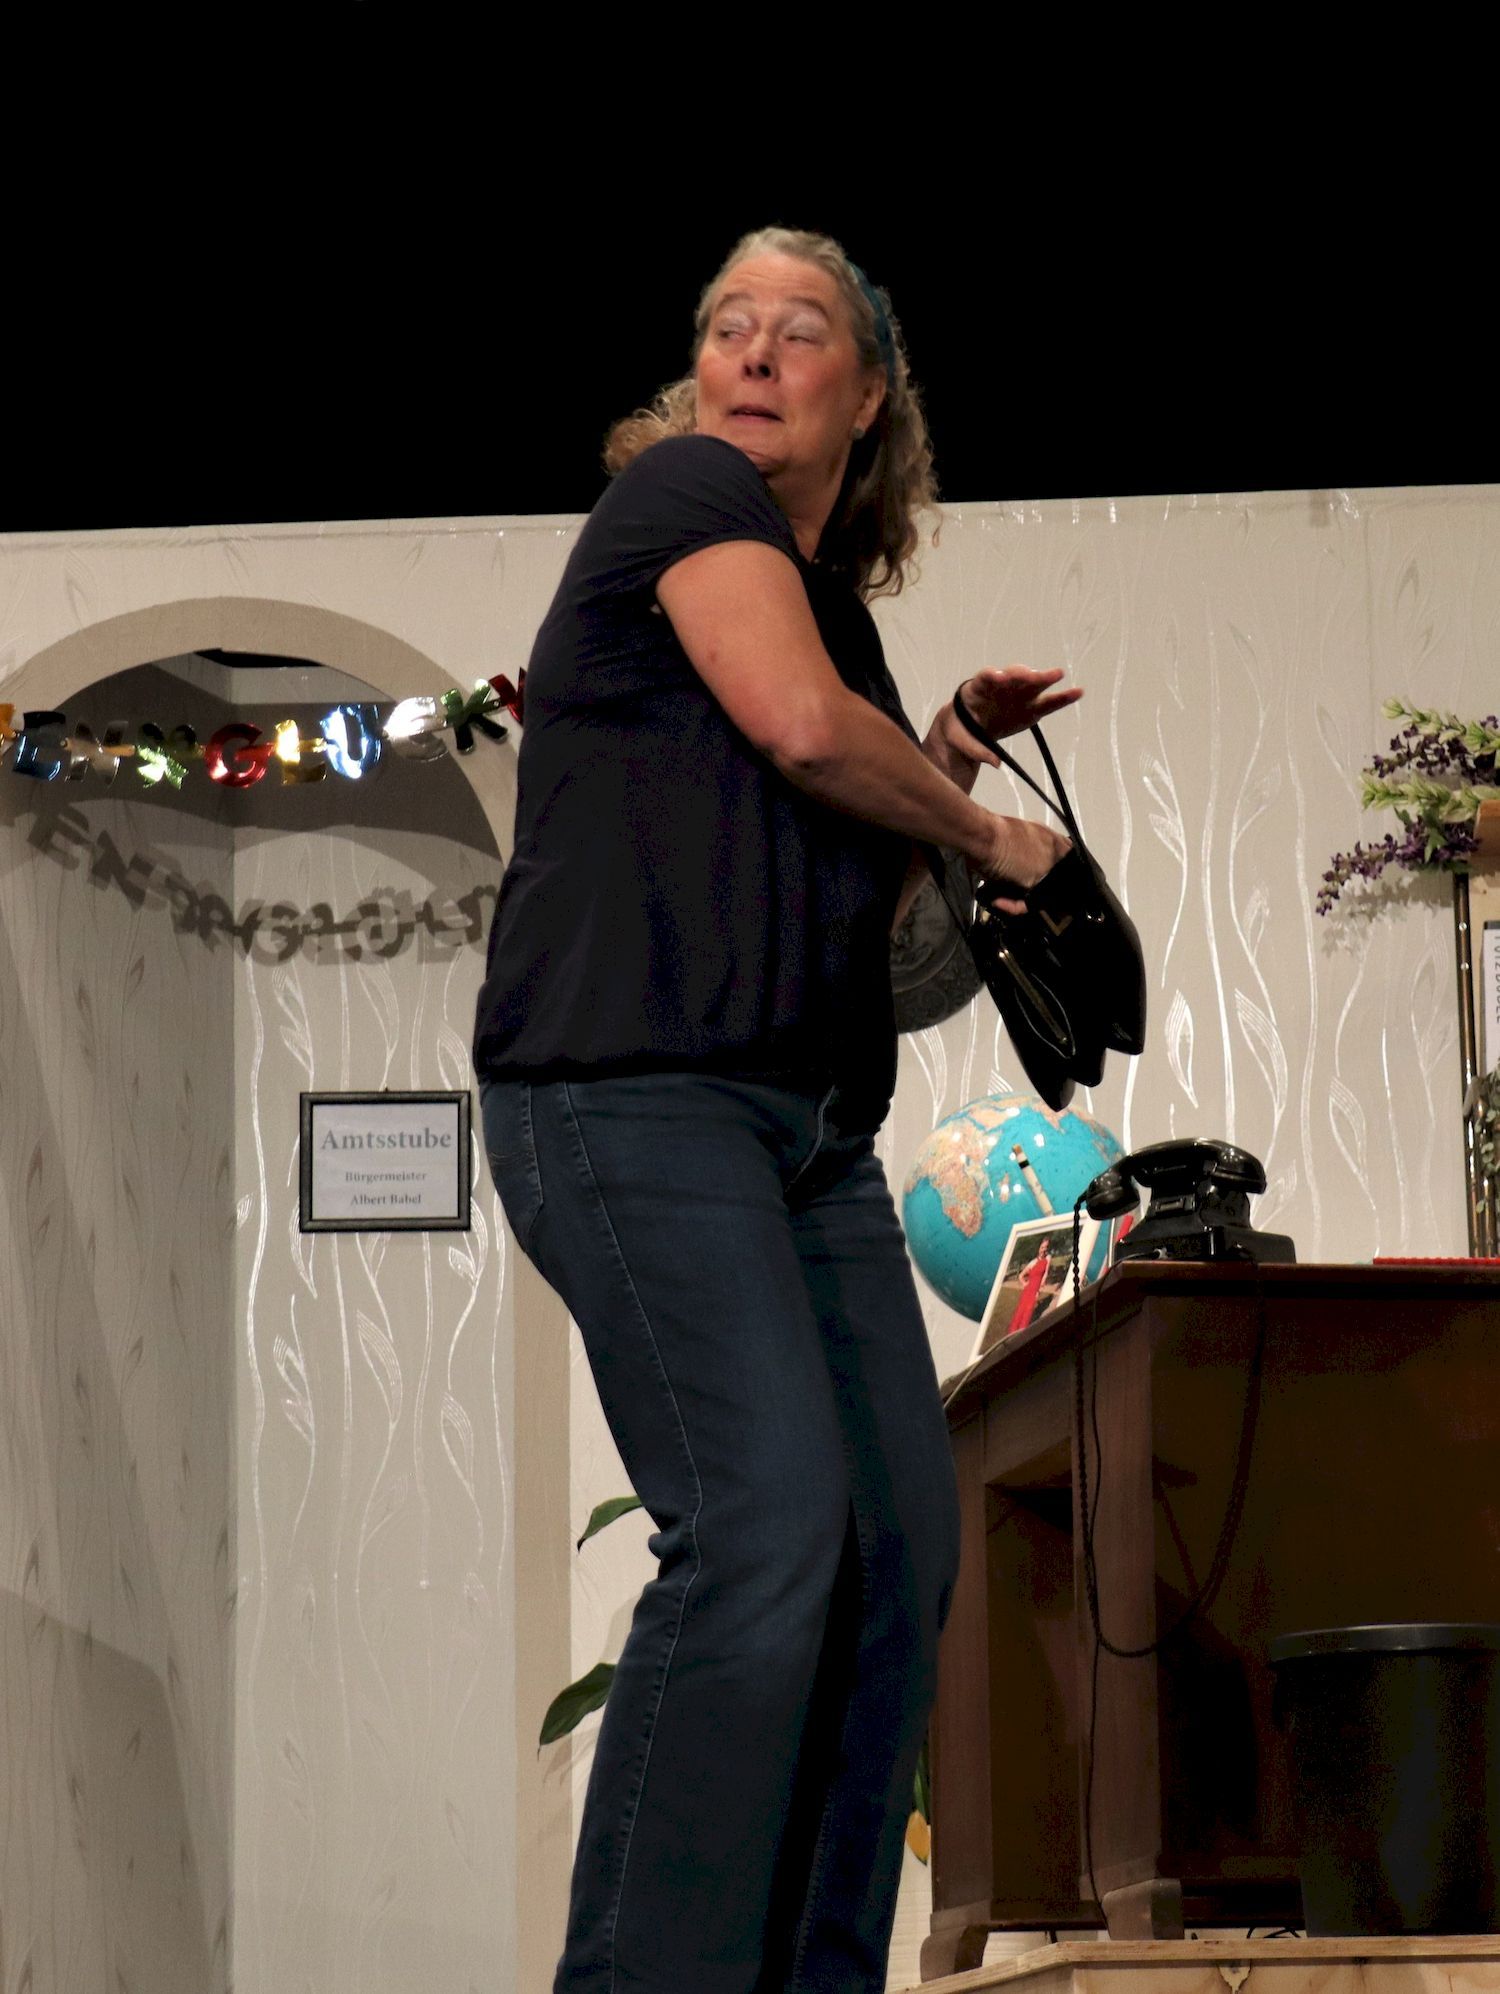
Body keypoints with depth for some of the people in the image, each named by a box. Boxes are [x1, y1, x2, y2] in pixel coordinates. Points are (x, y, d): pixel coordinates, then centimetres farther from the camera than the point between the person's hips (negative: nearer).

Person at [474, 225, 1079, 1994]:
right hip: (630, 1088, -9)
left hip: (807, 1122, 9)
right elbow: (799, 725, -16)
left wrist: (953, 748, 18)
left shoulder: (833, 594, 23)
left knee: (901, 1535, 3)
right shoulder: (684, 489, 0)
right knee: (769, 1521, -21)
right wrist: (986, 834, -2)